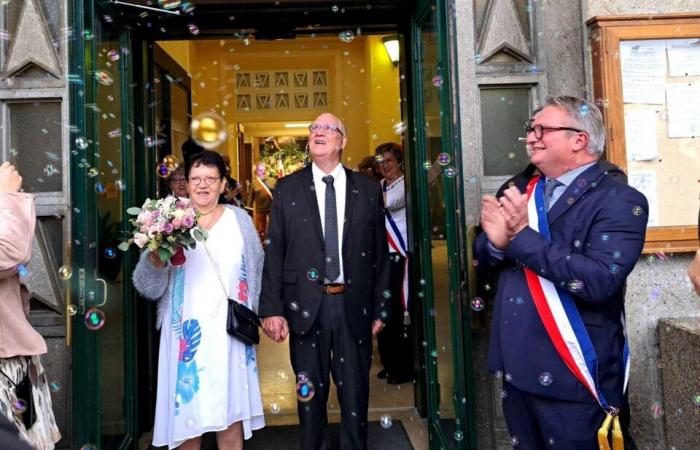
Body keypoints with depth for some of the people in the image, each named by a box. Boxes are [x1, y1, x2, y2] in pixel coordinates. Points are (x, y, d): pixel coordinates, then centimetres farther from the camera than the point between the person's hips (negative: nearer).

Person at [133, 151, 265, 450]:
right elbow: (148, 286, -3)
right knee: (187, 414, 5)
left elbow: (257, 269, 12)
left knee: (230, 413, 7)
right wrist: (155, 260, -23)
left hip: (229, 331, 1)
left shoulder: (240, 219, 6)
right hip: (187, 332, -1)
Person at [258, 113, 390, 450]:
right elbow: (274, 251, -1)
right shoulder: (287, 189, 3)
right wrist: (272, 308, -8)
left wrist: (380, 308, 3)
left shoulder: (368, 190, 4)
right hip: (306, 306, 0)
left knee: (355, 394, 12)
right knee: (310, 393, 14)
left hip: (354, 305, 1)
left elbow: (380, 253, 5)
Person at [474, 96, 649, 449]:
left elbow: (600, 280, -26)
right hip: (516, 368, 6)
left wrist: (523, 235, -22)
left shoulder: (619, 201, -12)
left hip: (571, 378, -6)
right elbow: (483, 259, 7)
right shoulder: (522, 191, 6)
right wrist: (496, 241, -16)